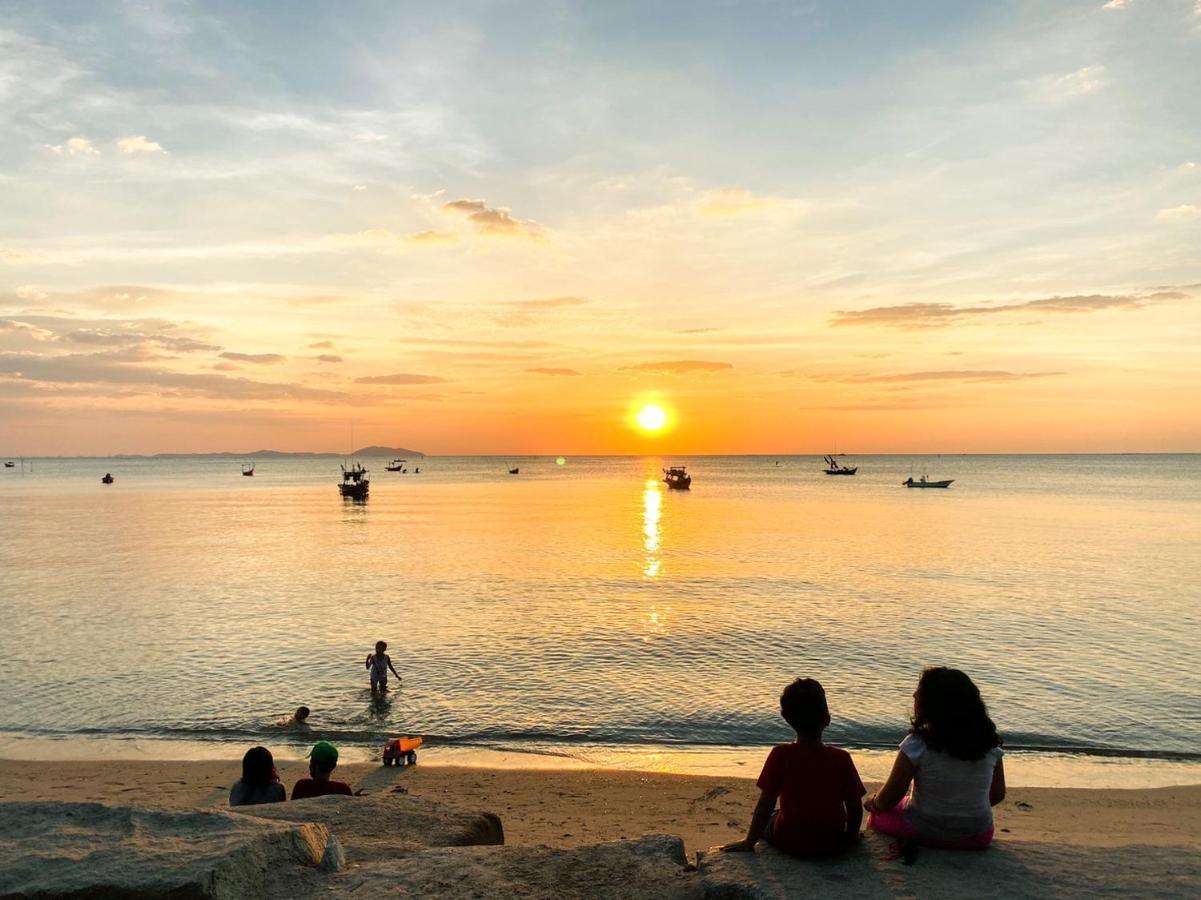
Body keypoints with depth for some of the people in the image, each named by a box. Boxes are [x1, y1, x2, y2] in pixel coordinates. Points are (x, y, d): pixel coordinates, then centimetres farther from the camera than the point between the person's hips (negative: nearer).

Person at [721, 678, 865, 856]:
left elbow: (765, 806, -12)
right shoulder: (842, 759, -13)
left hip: (790, 843, -1)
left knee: (764, 821, 28)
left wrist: (749, 842, 0)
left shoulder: (780, 755, -16)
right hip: (832, 845, 2)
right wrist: (850, 838, 14)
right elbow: (855, 809, -6)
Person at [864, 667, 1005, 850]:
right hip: (978, 838, 4)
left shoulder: (918, 745, -21)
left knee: (878, 815, 24)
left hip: (927, 834, -4)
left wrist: (873, 803, 9)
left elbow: (890, 798, -12)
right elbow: (998, 794, 5)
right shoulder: (990, 744, -8)